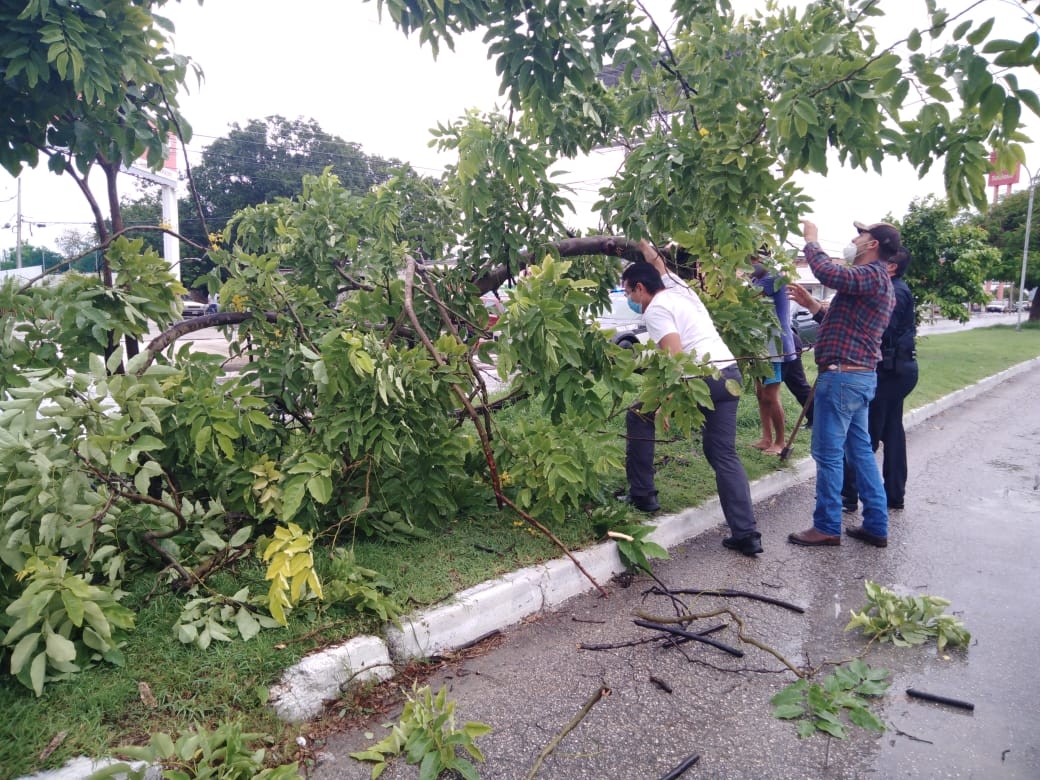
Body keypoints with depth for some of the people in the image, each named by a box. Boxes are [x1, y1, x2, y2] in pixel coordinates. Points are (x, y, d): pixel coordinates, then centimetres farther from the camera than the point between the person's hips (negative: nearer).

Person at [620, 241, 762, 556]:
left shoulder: (655, 309, -4)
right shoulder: (681, 290, 20)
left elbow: (675, 356, -18)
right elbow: (657, 265, 42)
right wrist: (647, 249, 50)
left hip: (702, 377, -8)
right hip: (730, 372, 8)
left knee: (639, 417, 13)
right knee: (724, 454, 10)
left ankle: (642, 494, 16)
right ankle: (746, 534, 4)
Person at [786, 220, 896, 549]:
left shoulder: (871, 275, -14)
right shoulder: (875, 280, 20)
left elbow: (828, 272, -32)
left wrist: (811, 239, -15)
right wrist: (813, 305, 17)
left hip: (842, 375, -11)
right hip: (859, 375, 11)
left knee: (828, 453, -3)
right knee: (860, 449, 14)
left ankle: (827, 527, 6)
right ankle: (876, 525, 20)